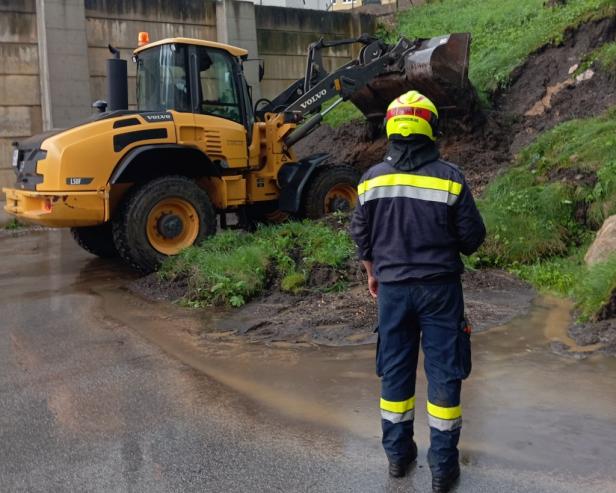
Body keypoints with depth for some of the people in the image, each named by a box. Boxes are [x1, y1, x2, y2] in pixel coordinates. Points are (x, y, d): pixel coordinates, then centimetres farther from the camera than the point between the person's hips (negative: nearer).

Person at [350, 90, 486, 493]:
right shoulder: (449, 177, -13)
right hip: (439, 286, -3)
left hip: (392, 288, 3)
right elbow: (473, 237, -7)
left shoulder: (372, 179, -3)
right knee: (443, 373, 7)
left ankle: (398, 452, 27)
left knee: (395, 370, 15)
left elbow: (362, 236, 6)